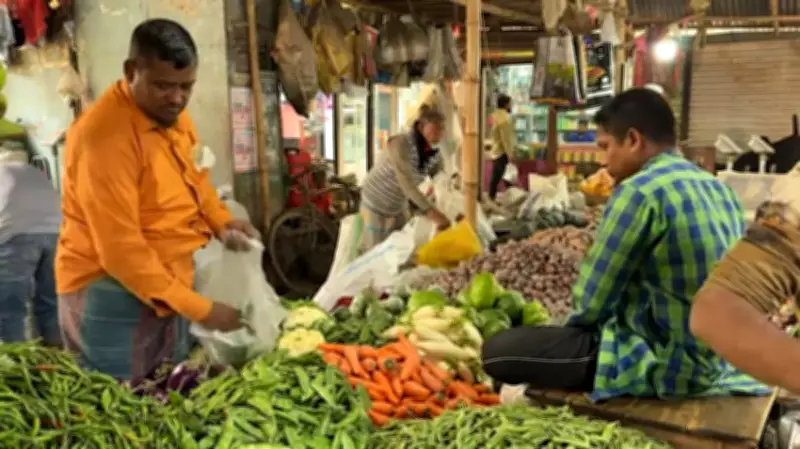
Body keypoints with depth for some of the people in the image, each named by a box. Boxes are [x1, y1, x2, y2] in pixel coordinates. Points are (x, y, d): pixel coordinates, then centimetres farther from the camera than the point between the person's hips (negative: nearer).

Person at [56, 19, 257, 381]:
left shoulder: (170, 113, 3)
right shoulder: (105, 135, -23)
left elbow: (193, 175, 21)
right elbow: (120, 249, -25)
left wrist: (222, 221, 1)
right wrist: (198, 309, -23)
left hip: (167, 289, 8)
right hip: (112, 294, -8)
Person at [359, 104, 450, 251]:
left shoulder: (435, 156, -7)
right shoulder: (401, 144, -26)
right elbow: (405, 182, -37)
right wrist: (430, 211, -47)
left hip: (399, 206, 6)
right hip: (376, 203, -6)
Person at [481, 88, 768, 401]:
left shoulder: (640, 191, -19)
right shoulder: (719, 188, 7)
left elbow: (591, 300, -16)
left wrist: (585, 316, 7)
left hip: (663, 361, -9)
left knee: (498, 351, -10)